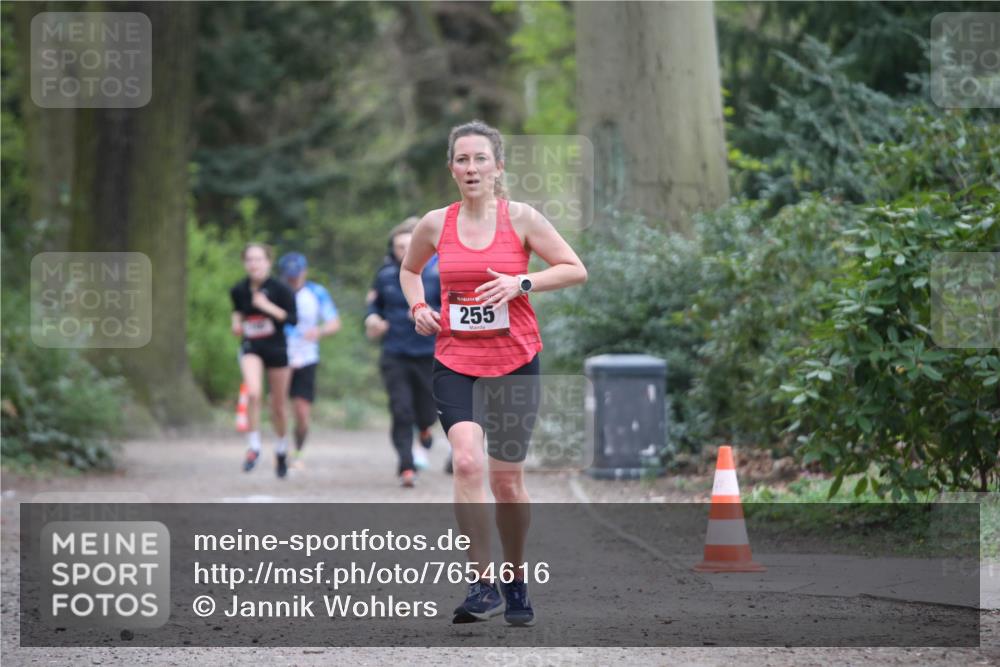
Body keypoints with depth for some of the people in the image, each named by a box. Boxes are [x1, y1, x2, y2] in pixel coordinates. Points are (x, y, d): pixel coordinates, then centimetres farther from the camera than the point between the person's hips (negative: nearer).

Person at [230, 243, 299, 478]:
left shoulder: (279, 289, -11)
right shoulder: (239, 290, -1)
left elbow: (292, 318, -14)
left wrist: (268, 307, -24)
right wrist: (237, 320, -1)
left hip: (277, 349, -1)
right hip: (251, 349, 1)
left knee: (278, 406, 10)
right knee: (253, 393, -26)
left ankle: (281, 448, 34)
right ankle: (253, 446, -14)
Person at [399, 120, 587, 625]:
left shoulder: (521, 218, -4)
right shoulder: (435, 224, 3)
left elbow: (576, 270, -1)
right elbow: (409, 269, 23)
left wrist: (520, 283, -14)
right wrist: (419, 307, 4)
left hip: (514, 361, -1)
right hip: (455, 361, 1)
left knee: (507, 478, 6)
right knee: (467, 462, -21)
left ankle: (515, 580, 27)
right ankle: (483, 583, -17)